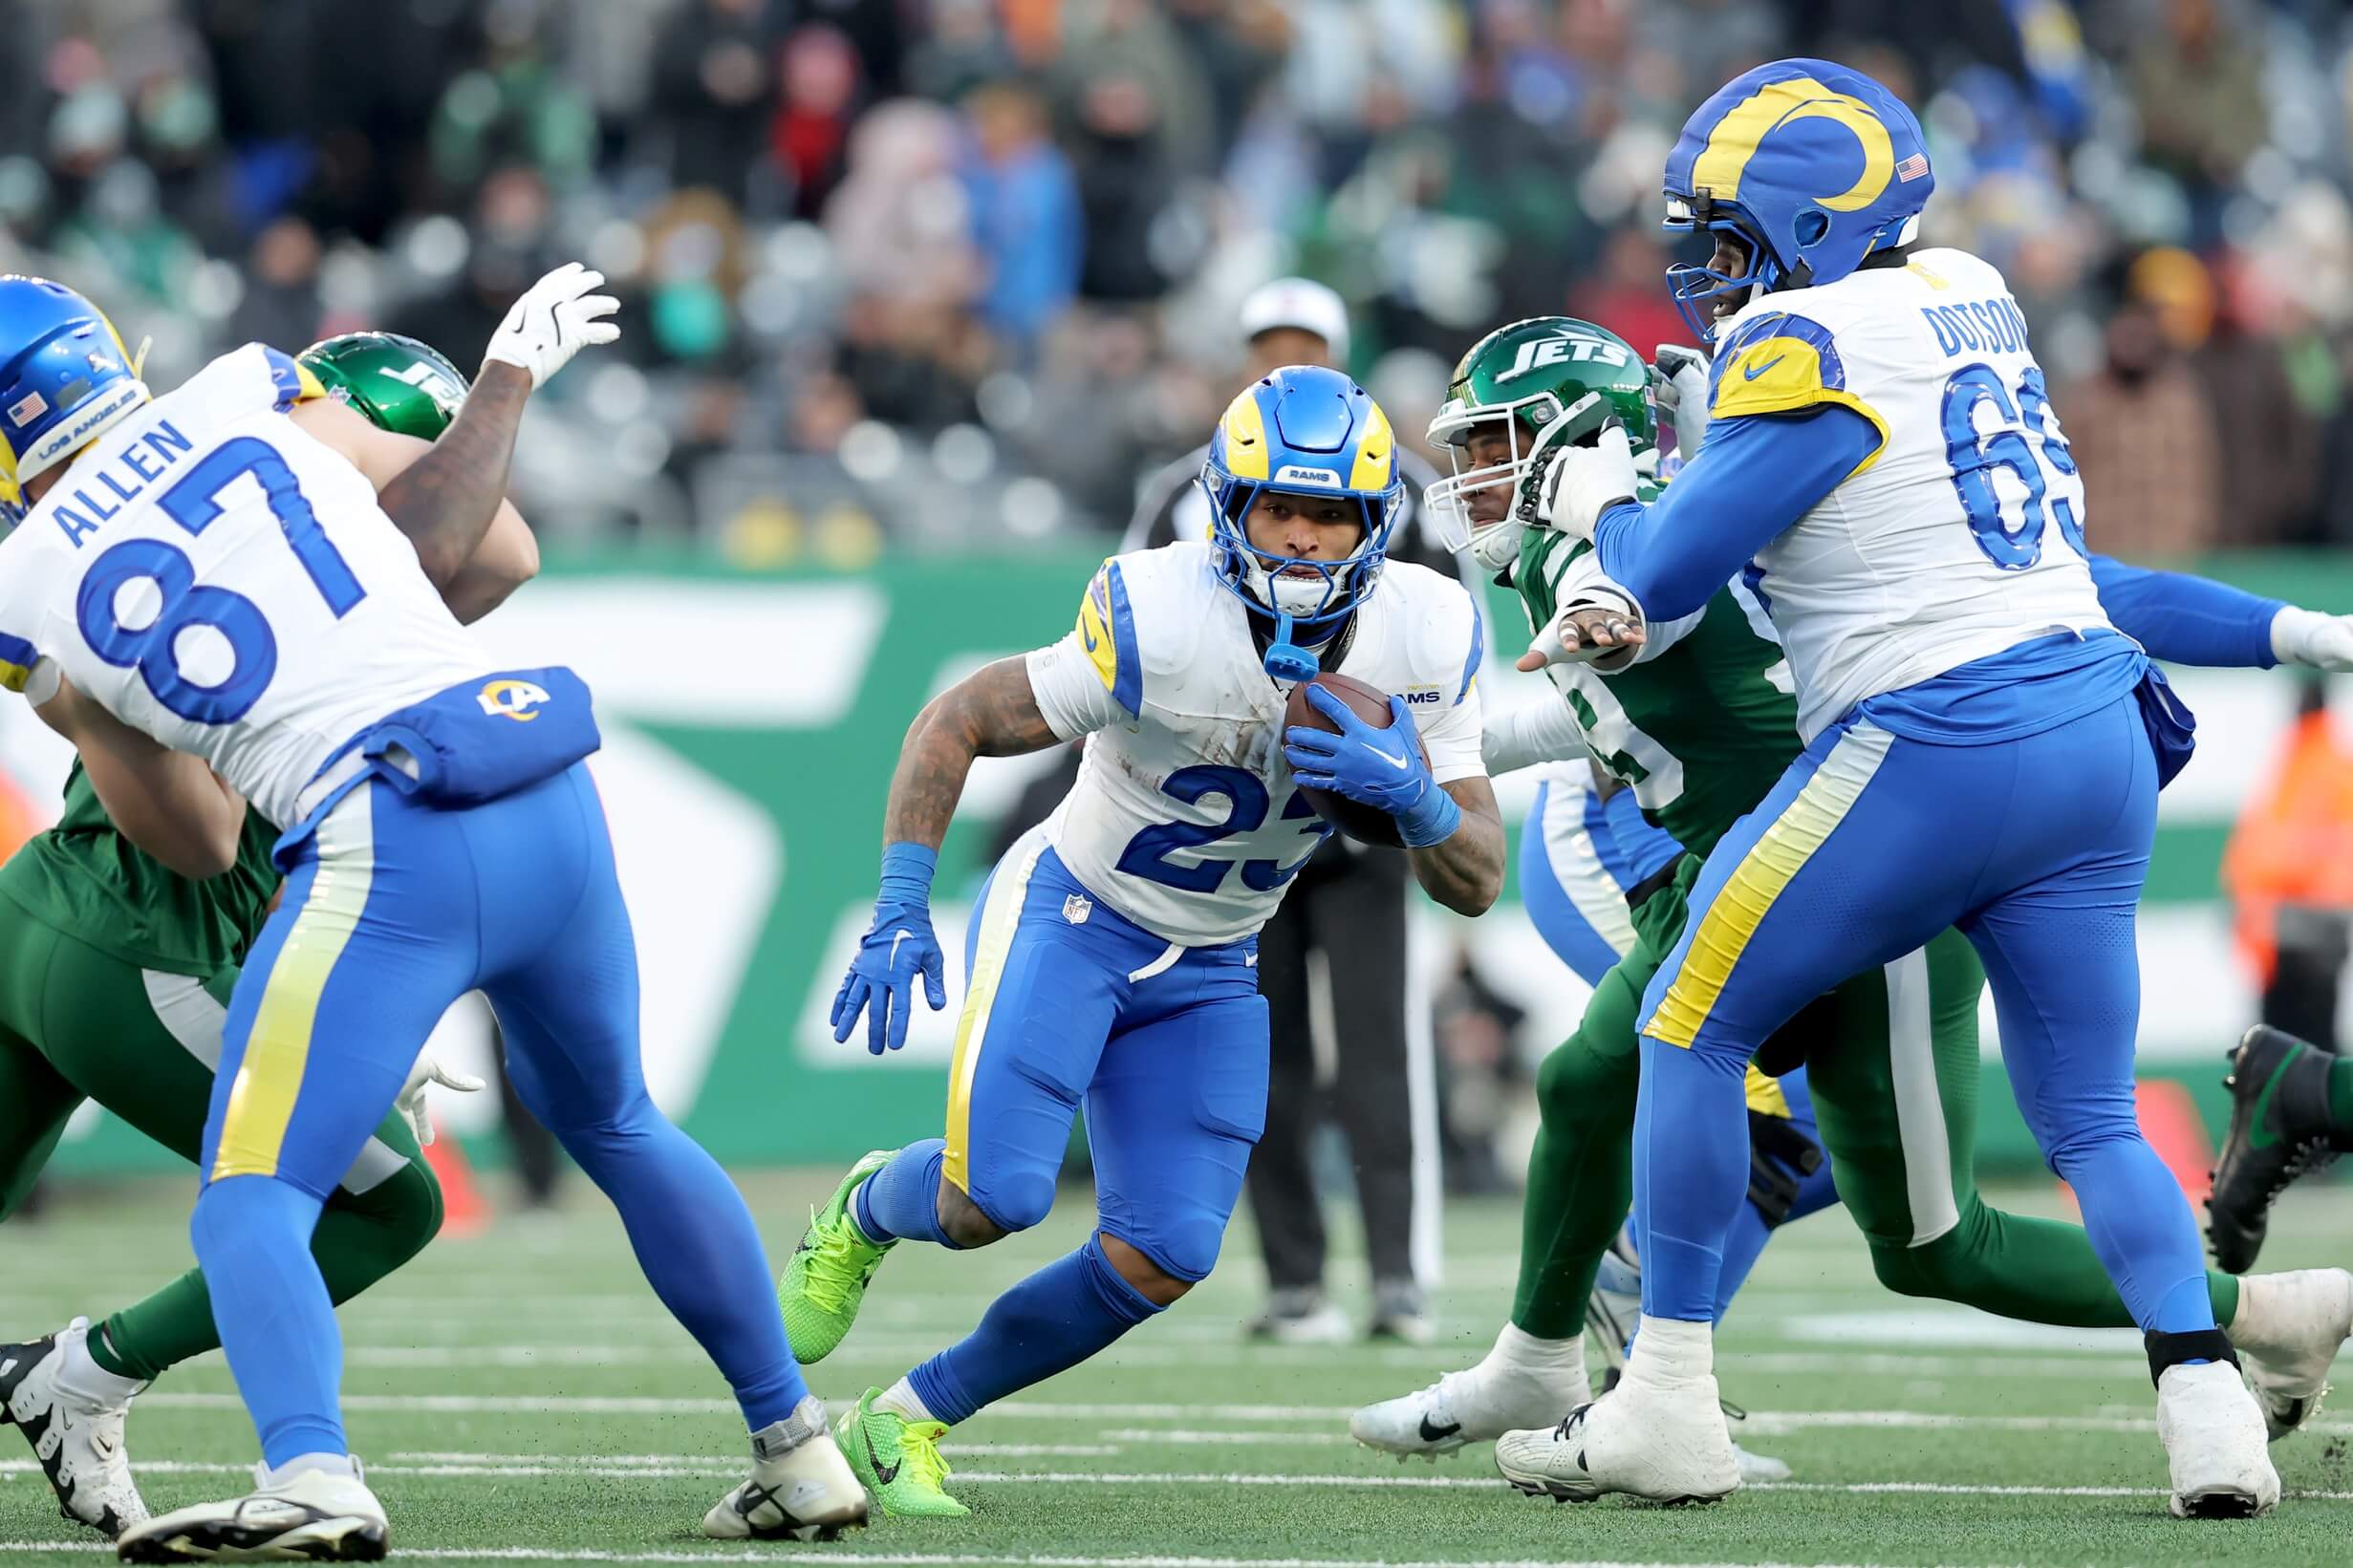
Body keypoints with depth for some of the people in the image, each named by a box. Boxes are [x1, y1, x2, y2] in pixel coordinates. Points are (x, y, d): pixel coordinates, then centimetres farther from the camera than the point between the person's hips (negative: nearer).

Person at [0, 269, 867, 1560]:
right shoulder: (246, 396, 11)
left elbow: (200, 844, 16)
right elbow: (454, 541, 17)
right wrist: (507, 377, 31)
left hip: (388, 853, -5)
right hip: (552, 814, 5)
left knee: (251, 1200, -1)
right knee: (613, 1125, 28)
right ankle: (795, 1449, 32)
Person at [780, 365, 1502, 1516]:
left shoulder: (1421, 639, -14)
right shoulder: (1159, 623, -27)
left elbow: (1476, 884, -9)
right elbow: (955, 723, -15)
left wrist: (1411, 795, -30)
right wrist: (898, 914, -20)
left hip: (1207, 975, 5)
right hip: (1069, 915, -5)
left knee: (1163, 1260, -7)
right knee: (991, 1200, -21)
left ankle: (910, 1421, 13)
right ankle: (868, 1210, 17)